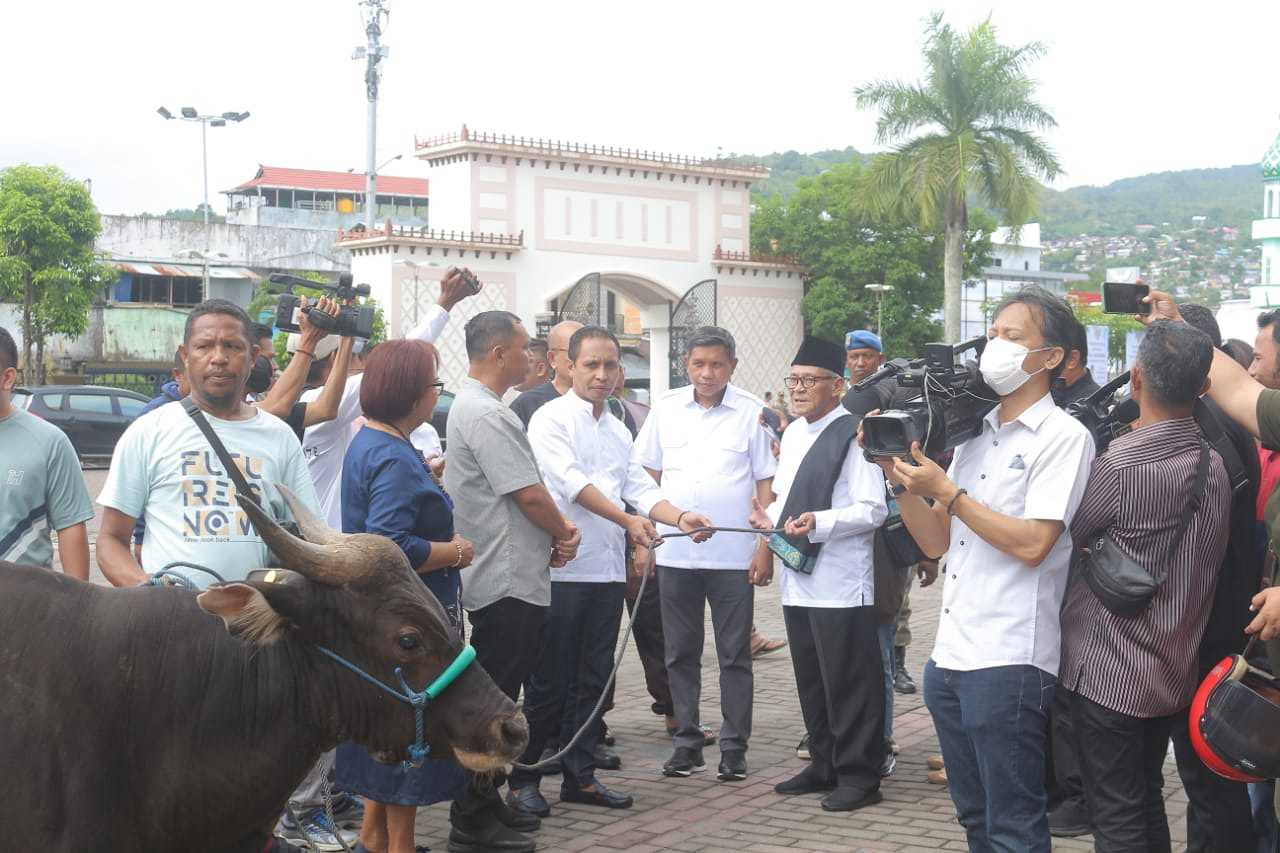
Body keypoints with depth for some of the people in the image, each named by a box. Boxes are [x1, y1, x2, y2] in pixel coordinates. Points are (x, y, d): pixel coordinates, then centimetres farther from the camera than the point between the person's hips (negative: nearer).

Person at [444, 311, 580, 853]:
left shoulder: (476, 406, 17)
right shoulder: (484, 413, -17)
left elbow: (523, 489, 18)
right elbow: (529, 493, -19)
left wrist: (555, 533, 4)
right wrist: (563, 531, -1)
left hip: (510, 578, 11)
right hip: (508, 581, -11)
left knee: (497, 698, 18)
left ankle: (486, 803, 28)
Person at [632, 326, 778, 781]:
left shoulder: (753, 413, -2)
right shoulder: (666, 408, 7)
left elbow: (766, 483, 0)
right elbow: (647, 477, 12)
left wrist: (765, 547, -6)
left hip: (733, 555, -3)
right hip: (674, 552, 3)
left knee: (735, 656, 4)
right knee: (681, 654, 10)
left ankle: (734, 747, 11)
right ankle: (686, 741, 20)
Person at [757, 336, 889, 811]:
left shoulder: (853, 434, -12)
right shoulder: (793, 434, 13)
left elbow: (873, 510, -16)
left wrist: (817, 522, -26)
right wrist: (771, 521, 4)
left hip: (841, 583, -8)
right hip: (798, 579, 8)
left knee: (849, 682, 0)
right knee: (810, 679, 17)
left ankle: (860, 776, 10)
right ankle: (824, 764, 30)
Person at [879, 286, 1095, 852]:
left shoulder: (1064, 437, -7)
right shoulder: (973, 434, 16)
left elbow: (1032, 544, -17)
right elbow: (936, 543, 16)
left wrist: (946, 491, -13)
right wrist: (902, 479, 1)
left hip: (1007, 662, -8)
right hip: (950, 656, 8)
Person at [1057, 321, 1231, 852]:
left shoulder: (1120, 466, -22)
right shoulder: (1213, 467, 1)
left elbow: (1059, 536, -8)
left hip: (1109, 675, -7)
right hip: (1176, 671, 7)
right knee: (1147, 802, 20)